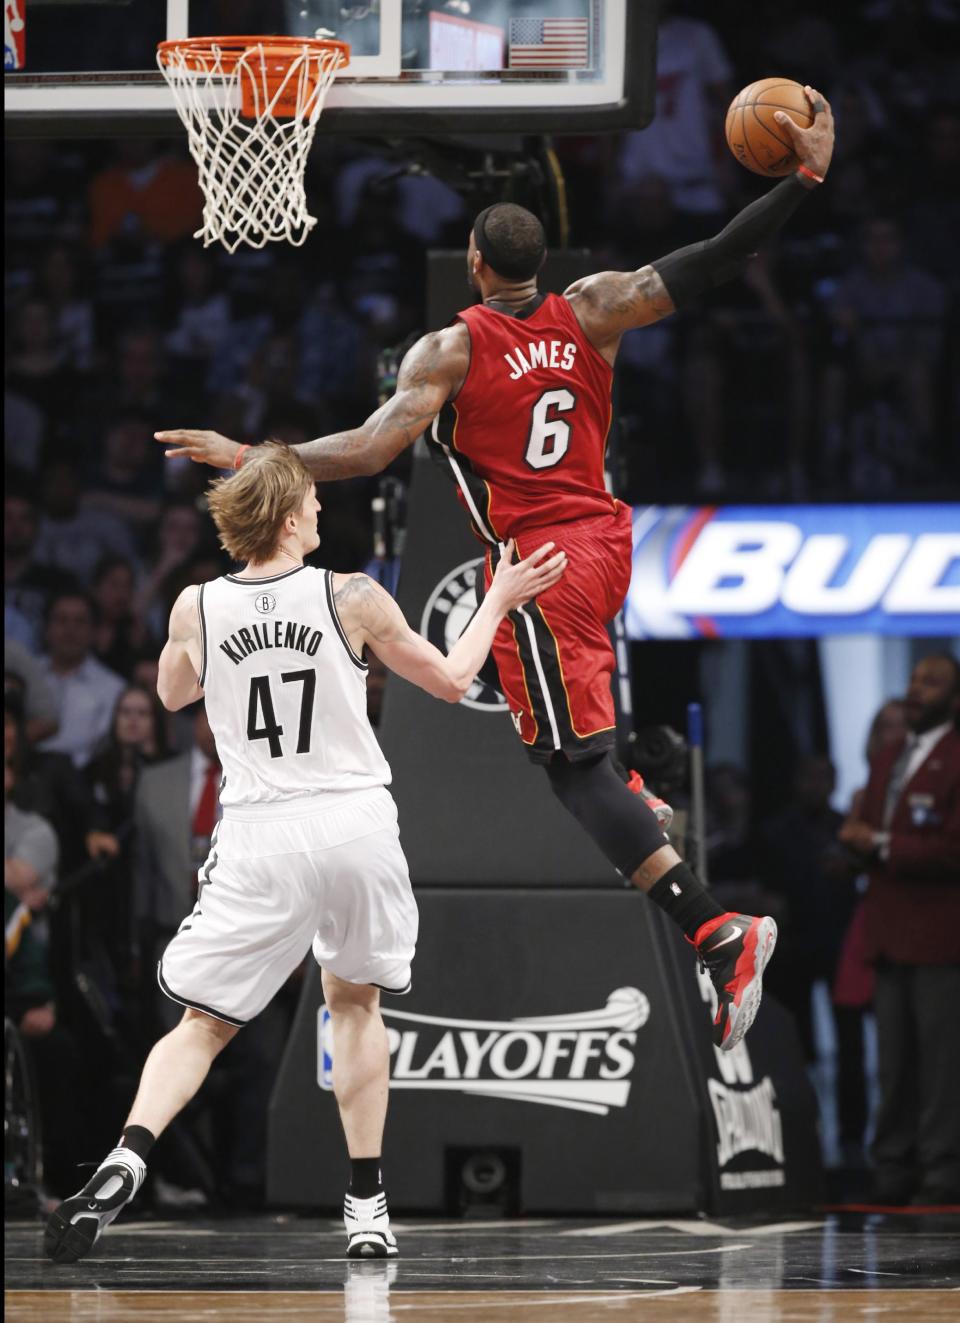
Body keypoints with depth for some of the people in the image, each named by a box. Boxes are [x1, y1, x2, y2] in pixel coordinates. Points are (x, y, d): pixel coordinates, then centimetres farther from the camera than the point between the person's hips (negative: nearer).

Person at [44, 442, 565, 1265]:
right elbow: (451, 681, 9)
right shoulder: (350, 598, -5)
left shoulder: (196, 609, -1)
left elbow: (173, 696, 21)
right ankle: (367, 1207, 19)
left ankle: (126, 1160, -22)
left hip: (260, 838, 0)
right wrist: (499, 600, 21)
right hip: (356, 827, 0)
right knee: (354, 1001, 21)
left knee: (203, 1023, 4)